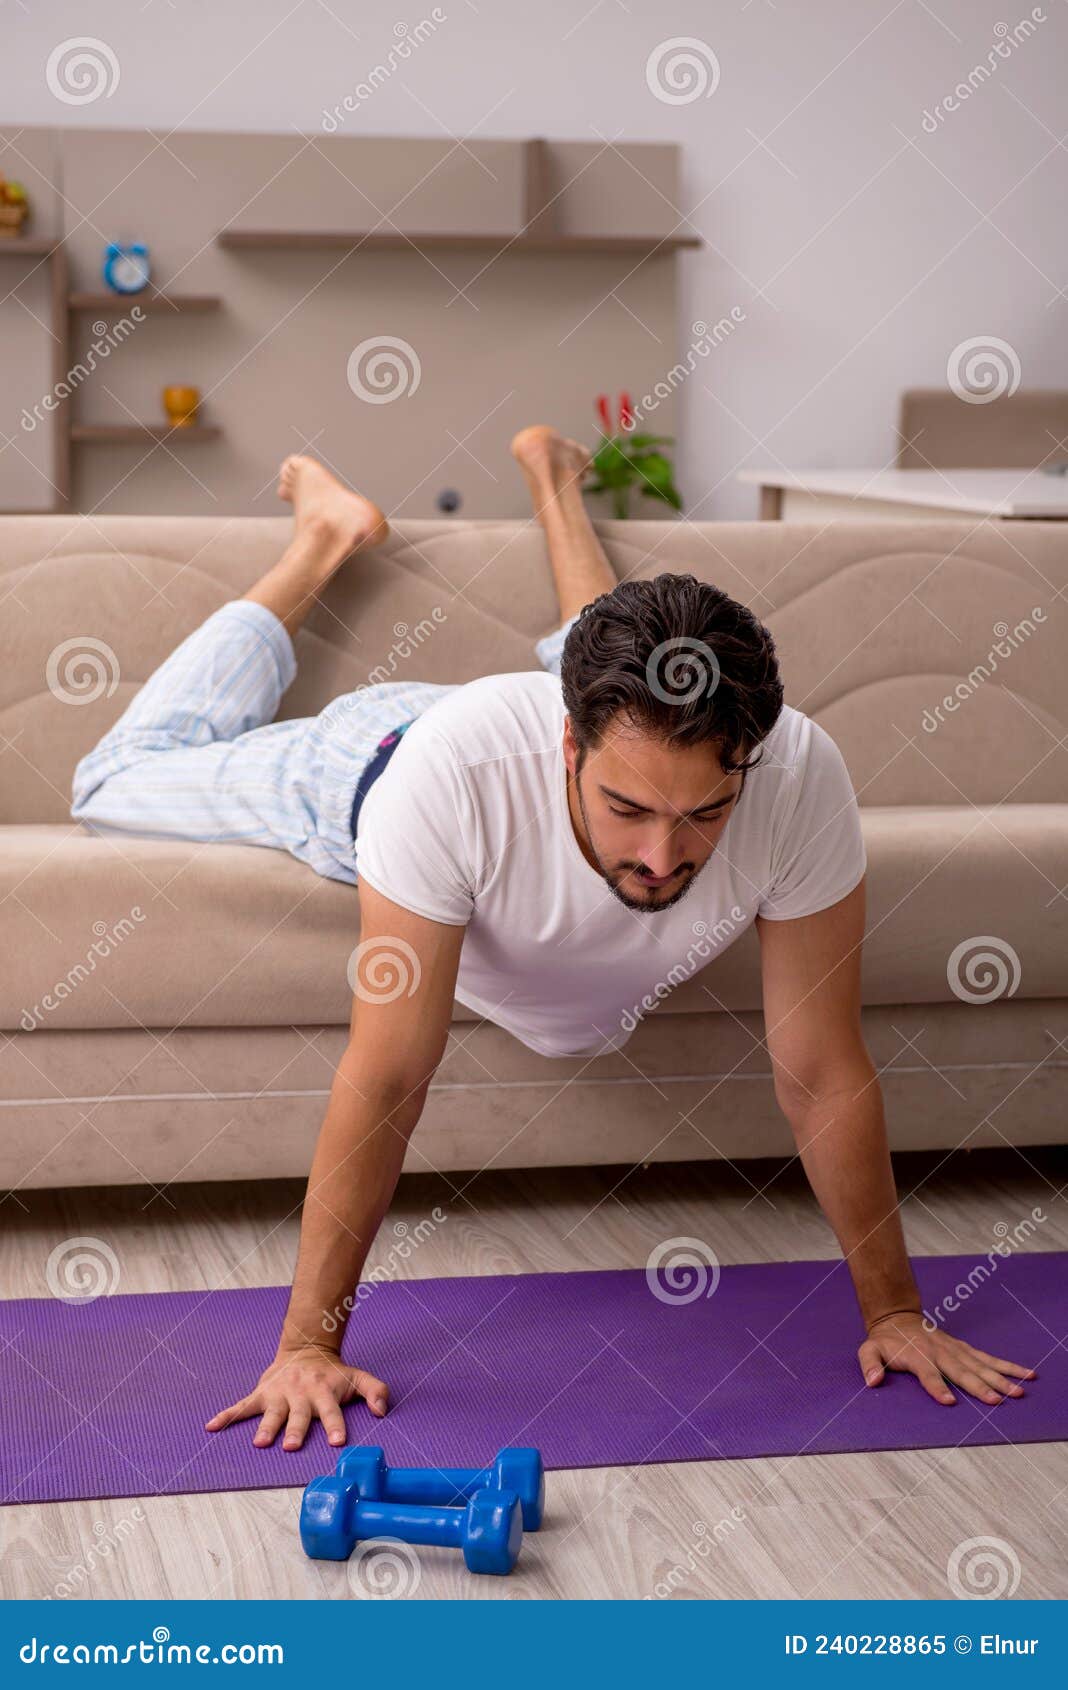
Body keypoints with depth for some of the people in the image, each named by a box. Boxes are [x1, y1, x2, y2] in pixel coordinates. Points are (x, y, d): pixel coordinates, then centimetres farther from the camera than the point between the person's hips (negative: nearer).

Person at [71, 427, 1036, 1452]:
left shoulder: (800, 780, -44)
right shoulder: (453, 770, -50)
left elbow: (823, 1073, -33)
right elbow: (387, 1080, -43)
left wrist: (894, 1311, -27)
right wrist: (309, 1341, -39)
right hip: (366, 769, -2)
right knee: (117, 779, 21)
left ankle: (554, 480, 54)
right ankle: (323, 537, 33)